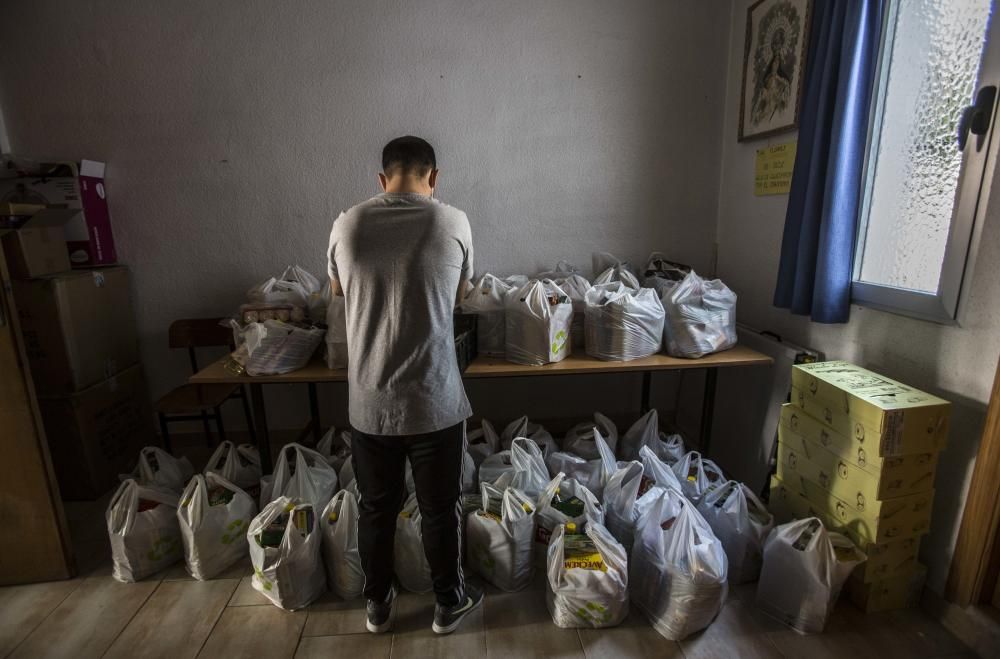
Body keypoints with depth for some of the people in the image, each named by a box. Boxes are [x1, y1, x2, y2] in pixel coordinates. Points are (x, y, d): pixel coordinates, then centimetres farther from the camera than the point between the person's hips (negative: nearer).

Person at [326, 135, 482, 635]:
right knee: (440, 509, 18)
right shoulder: (453, 223, -9)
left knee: (376, 508, 22)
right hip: (435, 402, -2)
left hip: (368, 403, 2)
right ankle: (449, 603, 39)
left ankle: (378, 604, 42)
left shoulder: (347, 225, -3)